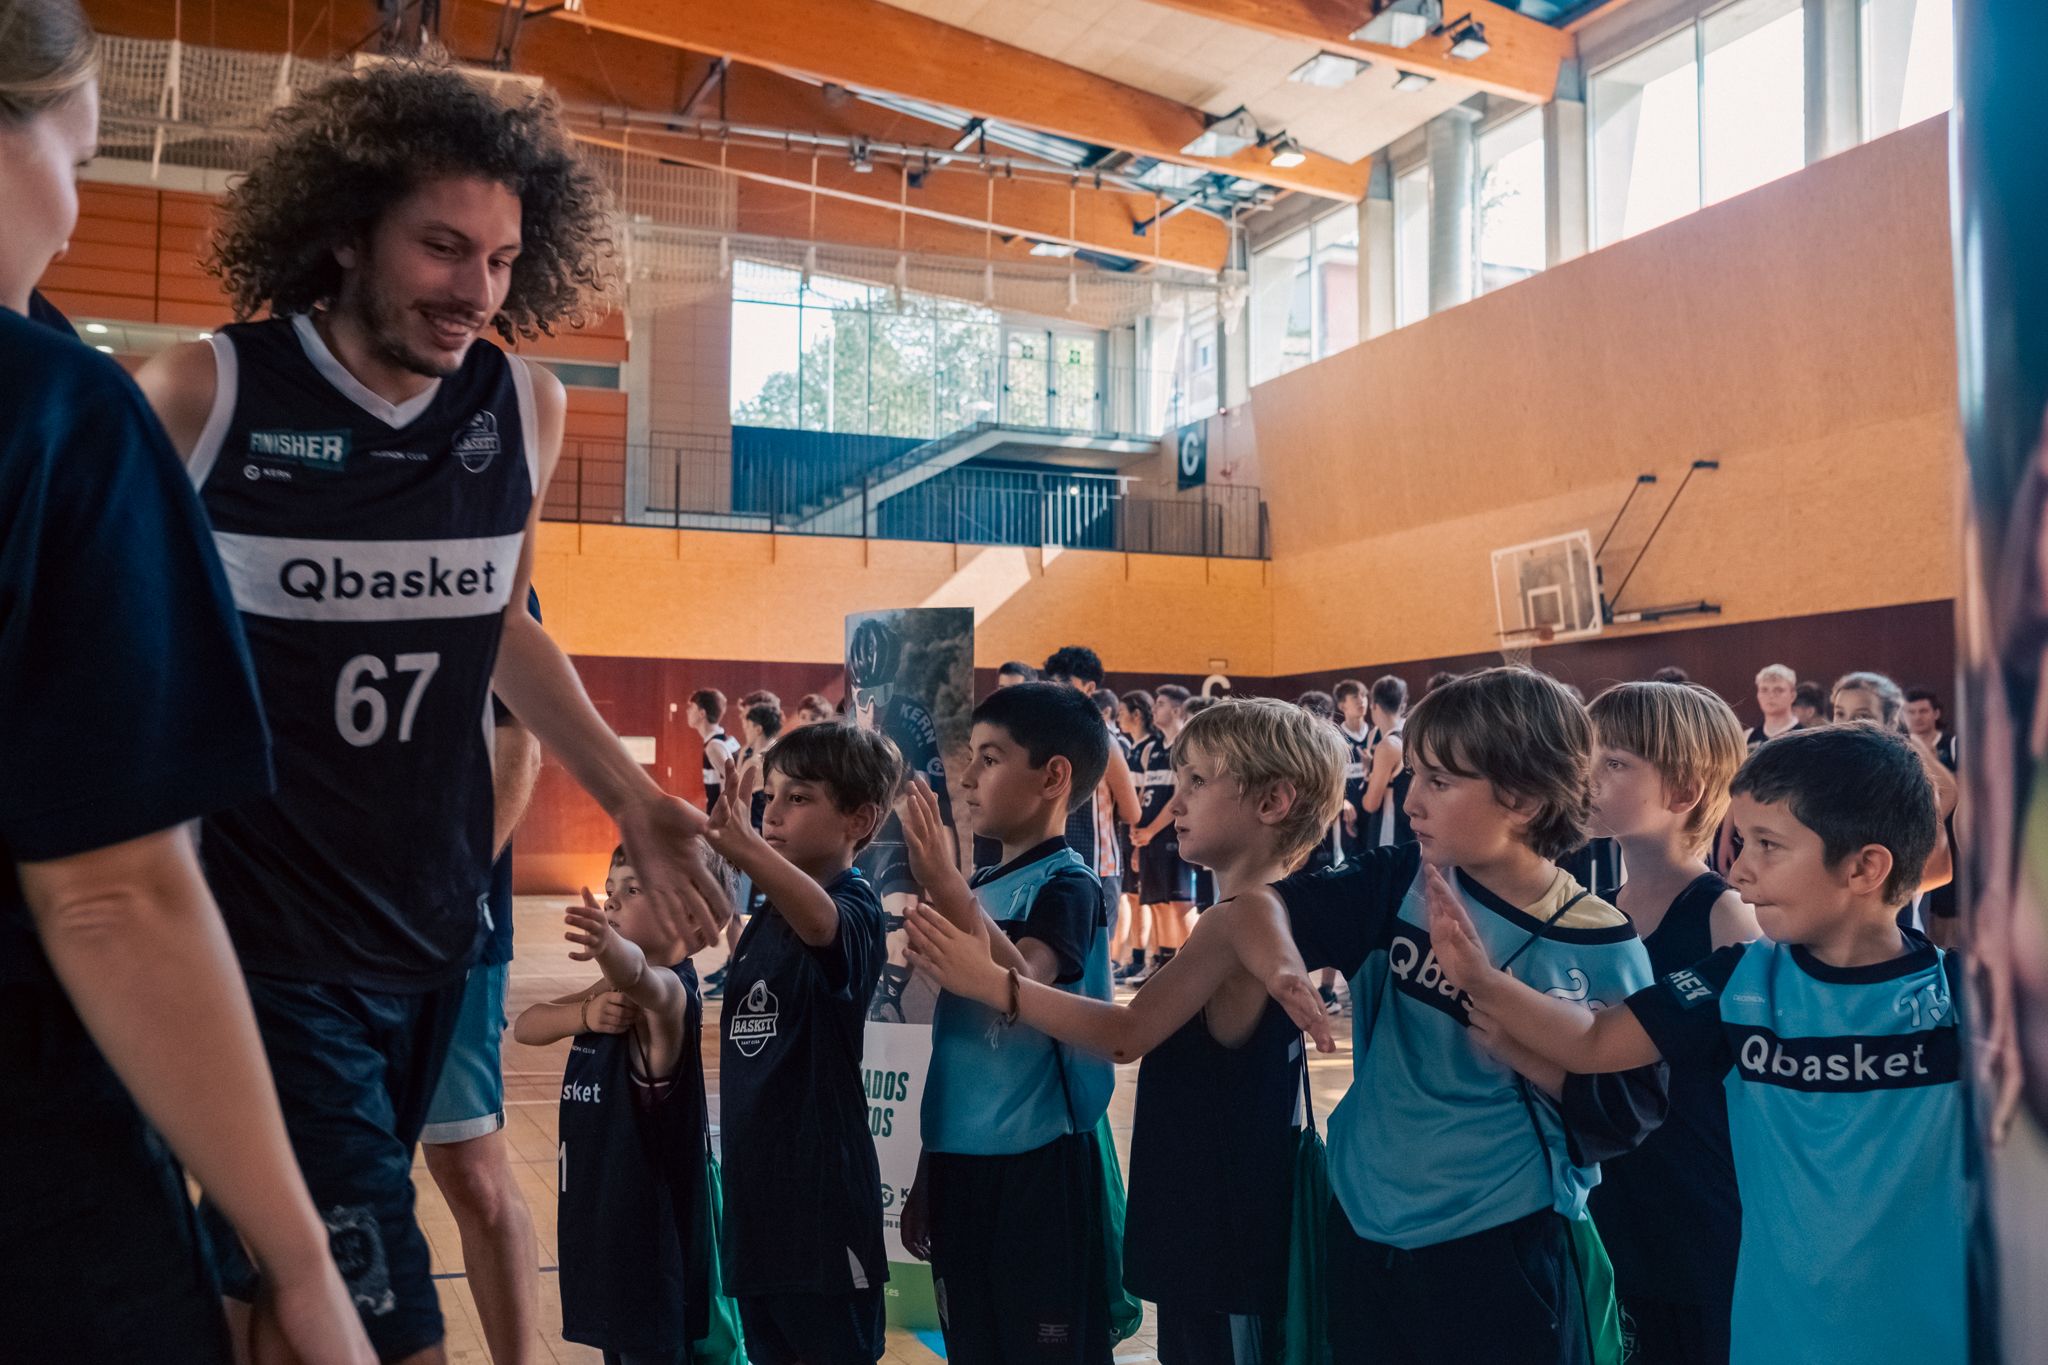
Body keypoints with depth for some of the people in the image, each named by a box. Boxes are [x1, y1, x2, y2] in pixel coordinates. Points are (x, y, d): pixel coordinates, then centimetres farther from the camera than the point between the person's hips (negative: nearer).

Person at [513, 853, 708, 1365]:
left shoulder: (670, 991, -19)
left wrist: (610, 947, -66)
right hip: (599, 1219, 9)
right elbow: (525, 1025, 1)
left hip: (652, 1233, -9)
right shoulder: (615, 989, 9)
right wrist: (585, 1014, -19)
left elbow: (641, 975, -44)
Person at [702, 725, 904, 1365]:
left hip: (820, 1185, -8)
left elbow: (820, 920, -43)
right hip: (754, 1180, 8)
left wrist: (741, 845, -58)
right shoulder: (767, 912, 8)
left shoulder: (855, 907, -17)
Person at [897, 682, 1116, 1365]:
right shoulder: (976, 892, 10)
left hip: (1038, 1168, -7)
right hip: (960, 1164, 7)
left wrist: (945, 885, -37)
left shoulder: (1067, 885, -12)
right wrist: (927, 1174, 18)